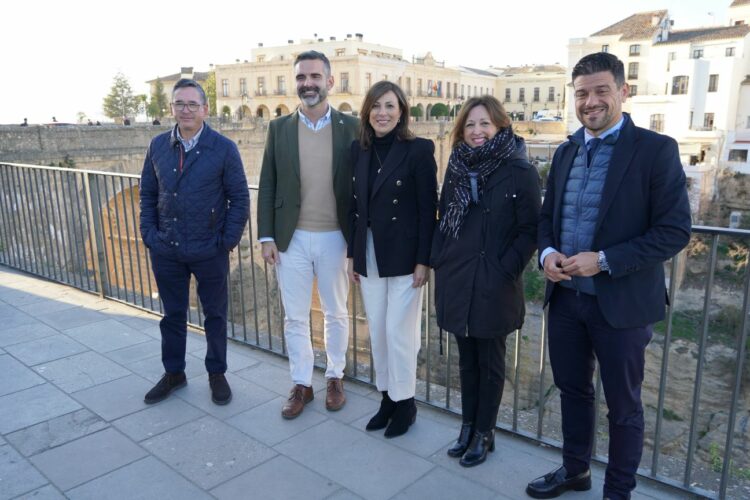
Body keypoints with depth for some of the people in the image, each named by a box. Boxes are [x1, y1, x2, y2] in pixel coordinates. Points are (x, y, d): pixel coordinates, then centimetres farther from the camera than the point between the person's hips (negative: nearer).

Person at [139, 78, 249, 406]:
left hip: (210, 252, -3)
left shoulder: (223, 148, -6)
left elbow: (240, 198, -5)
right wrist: (149, 234, 1)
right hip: (166, 251, 3)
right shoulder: (158, 146, 5)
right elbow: (147, 194, 11)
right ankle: (173, 373, 34)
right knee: (172, 315, 16)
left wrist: (228, 241, -10)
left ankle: (217, 374, 29)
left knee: (215, 315, 11)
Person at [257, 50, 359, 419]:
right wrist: (267, 236, -2)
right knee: (295, 317, 10)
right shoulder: (279, 128, 3)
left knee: (336, 313, 14)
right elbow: (267, 185, 4)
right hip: (291, 238, 1)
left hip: (335, 237, -1)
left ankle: (335, 377, 33)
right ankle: (301, 384, 27)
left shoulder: (350, 126, -2)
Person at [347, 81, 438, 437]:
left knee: (399, 331, 2)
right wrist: (353, 254, 9)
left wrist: (423, 260, -13)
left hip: (403, 255, -5)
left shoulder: (418, 150, -9)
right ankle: (387, 397, 30)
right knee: (377, 330, 13)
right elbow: (354, 205, 9)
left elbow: (428, 209, -10)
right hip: (369, 255, 6)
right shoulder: (359, 149, 6)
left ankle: (405, 403, 22)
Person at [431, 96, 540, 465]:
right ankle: (468, 426, 31)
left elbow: (530, 229, -8)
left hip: (494, 284, -5)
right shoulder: (456, 168, 7)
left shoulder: (520, 172, -9)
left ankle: (484, 433, 26)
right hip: (455, 280, 5)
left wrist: (506, 269, -15)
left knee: (490, 362, 10)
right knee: (466, 359, 16)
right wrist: (438, 261, 4)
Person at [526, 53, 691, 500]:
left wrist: (603, 261, -22)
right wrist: (547, 252, -7)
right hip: (566, 296, 6)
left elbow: (675, 230, -14)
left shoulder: (656, 149, -10)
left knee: (623, 405, 12)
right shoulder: (566, 152, 8)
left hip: (621, 302, -5)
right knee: (572, 390, 19)